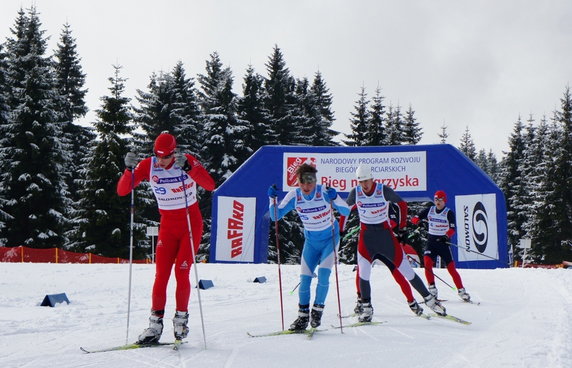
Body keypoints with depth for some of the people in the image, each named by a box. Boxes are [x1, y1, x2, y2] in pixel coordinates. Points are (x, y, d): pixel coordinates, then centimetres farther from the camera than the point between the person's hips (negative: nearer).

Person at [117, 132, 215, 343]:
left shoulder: (187, 161, -14)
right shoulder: (147, 165, -7)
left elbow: (210, 185, -28)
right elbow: (122, 191, -12)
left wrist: (188, 168, -39)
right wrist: (130, 169, -28)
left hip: (191, 222, -2)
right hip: (167, 224, 2)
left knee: (182, 272, -7)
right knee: (161, 274, -4)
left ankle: (181, 319, 9)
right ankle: (155, 324, 2)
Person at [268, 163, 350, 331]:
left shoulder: (324, 192, -22)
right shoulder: (294, 196, -14)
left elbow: (346, 211, -24)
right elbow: (275, 216, -11)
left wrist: (335, 198, -41)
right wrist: (272, 199, -27)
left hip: (330, 238, -2)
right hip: (311, 241, 3)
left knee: (323, 274, -15)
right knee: (304, 278, -3)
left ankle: (317, 310, 4)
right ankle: (303, 316, 9)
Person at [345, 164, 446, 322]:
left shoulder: (384, 190, -14)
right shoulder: (355, 192, -7)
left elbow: (402, 204, 1)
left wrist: (402, 226, 2)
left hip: (385, 234, -1)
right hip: (366, 236, 2)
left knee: (406, 269, 0)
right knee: (363, 273, -11)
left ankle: (429, 299, 15)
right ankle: (366, 309, 6)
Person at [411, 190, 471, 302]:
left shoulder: (449, 213, -3)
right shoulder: (429, 210, 6)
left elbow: (452, 229, -14)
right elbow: (416, 218, 3)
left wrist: (446, 236, -33)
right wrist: (416, 221, -20)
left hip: (444, 242, -2)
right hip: (431, 241, 2)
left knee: (451, 268, -5)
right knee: (427, 263, -20)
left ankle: (461, 290, 8)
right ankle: (432, 288, -10)